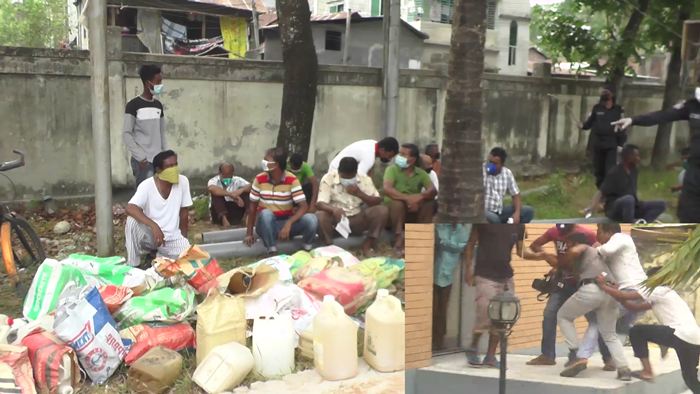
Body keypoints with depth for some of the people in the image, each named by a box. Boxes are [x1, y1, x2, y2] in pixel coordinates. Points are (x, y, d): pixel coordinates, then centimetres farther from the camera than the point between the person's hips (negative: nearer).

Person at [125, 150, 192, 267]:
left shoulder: (183, 181, -10)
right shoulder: (147, 185, -17)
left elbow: (183, 212, 1)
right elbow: (130, 209, -33)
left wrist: (184, 239, 4)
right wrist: (154, 226, -44)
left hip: (173, 237, 2)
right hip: (149, 234, -2)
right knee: (132, 220, -32)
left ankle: (154, 256, 3)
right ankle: (133, 265, -15)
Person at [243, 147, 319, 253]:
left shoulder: (292, 180, -10)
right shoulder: (259, 179, -5)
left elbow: (304, 207, -17)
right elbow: (253, 206, 2)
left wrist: (288, 223, -34)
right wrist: (249, 233, -4)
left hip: (286, 223, 0)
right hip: (267, 225, 0)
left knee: (311, 219, -28)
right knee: (266, 213, -36)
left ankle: (307, 252, -4)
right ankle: (272, 252, -24)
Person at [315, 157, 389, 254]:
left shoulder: (365, 179, -4)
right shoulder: (328, 179, -11)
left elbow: (378, 202, -8)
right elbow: (321, 204, -19)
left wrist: (359, 193, -24)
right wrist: (334, 209, -42)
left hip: (358, 220, 2)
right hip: (336, 219, -2)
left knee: (382, 210, -21)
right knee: (319, 216, -34)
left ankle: (367, 244, -10)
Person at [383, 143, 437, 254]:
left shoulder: (421, 173, 2)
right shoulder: (392, 169, -8)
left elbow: (433, 191, -12)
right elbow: (387, 189, -25)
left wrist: (420, 196, -34)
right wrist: (407, 198, -37)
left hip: (413, 212, 3)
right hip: (392, 209, -3)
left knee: (428, 204, -23)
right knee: (397, 202, -34)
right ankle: (398, 240, -28)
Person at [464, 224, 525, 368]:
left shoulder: (518, 226, 4)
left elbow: (521, 252, 9)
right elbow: (471, 244, 1)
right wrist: (468, 270, -5)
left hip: (506, 277, 4)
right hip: (485, 276, -4)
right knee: (485, 317, -7)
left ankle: (490, 357, 16)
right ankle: (473, 348, 17)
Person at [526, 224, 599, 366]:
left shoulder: (587, 234, -17)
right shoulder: (554, 231, -4)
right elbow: (534, 245, 5)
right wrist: (547, 256, -13)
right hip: (564, 281, 4)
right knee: (549, 314, -2)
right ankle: (547, 355, 8)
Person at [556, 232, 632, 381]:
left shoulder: (584, 248, 16)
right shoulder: (596, 253, 38)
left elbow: (574, 251, -7)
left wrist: (563, 264, 8)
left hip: (592, 289, -7)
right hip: (610, 292, 7)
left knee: (563, 316, 13)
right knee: (609, 335, 20)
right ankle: (623, 369, 0)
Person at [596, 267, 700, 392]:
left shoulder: (659, 290, 0)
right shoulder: (662, 295, 27)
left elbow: (626, 296, -3)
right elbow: (635, 307, 23)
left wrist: (604, 287, 8)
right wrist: (615, 291, 20)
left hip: (682, 334, -10)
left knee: (637, 331, 0)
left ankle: (647, 372, 0)